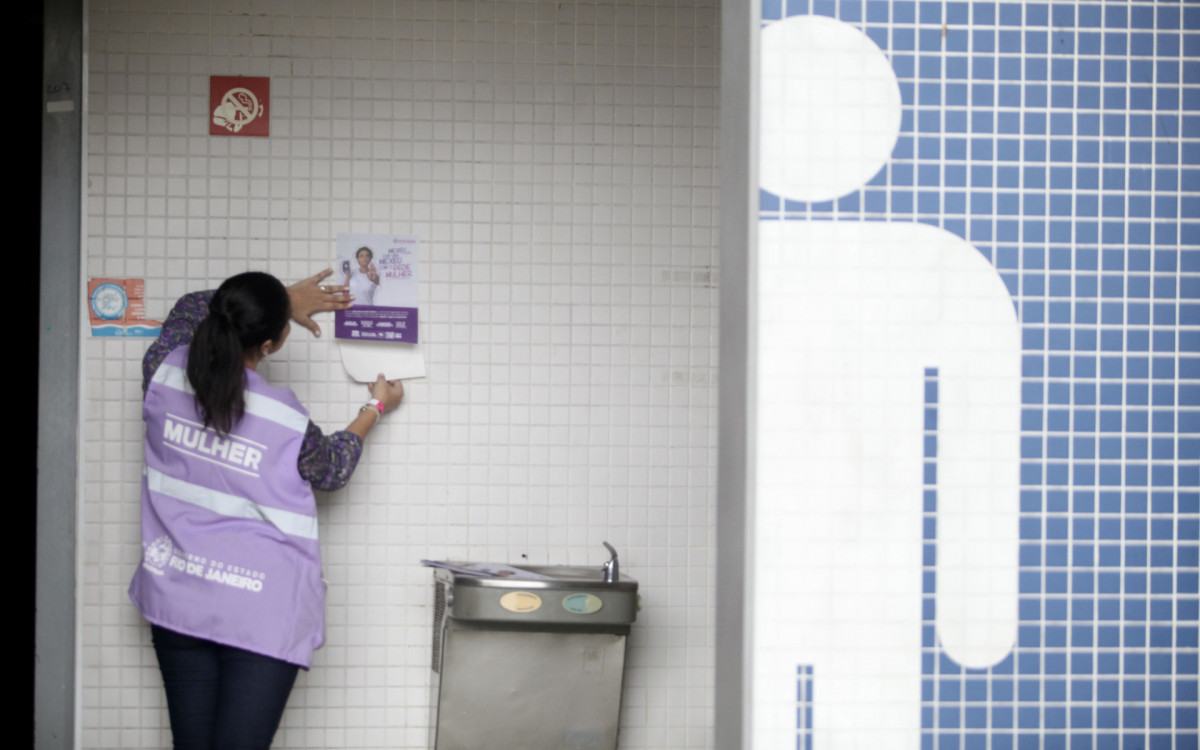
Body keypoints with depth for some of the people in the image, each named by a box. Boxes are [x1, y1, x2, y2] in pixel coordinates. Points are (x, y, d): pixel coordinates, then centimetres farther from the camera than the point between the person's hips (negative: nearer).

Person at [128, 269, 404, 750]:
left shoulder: (162, 374, -5)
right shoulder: (286, 419, -16)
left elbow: (191, 308, 18)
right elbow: (331, 469, 8)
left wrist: (283, 299, 23)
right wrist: (377, 408, 23)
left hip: (175, 599, 5)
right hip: (261, 615, -5)